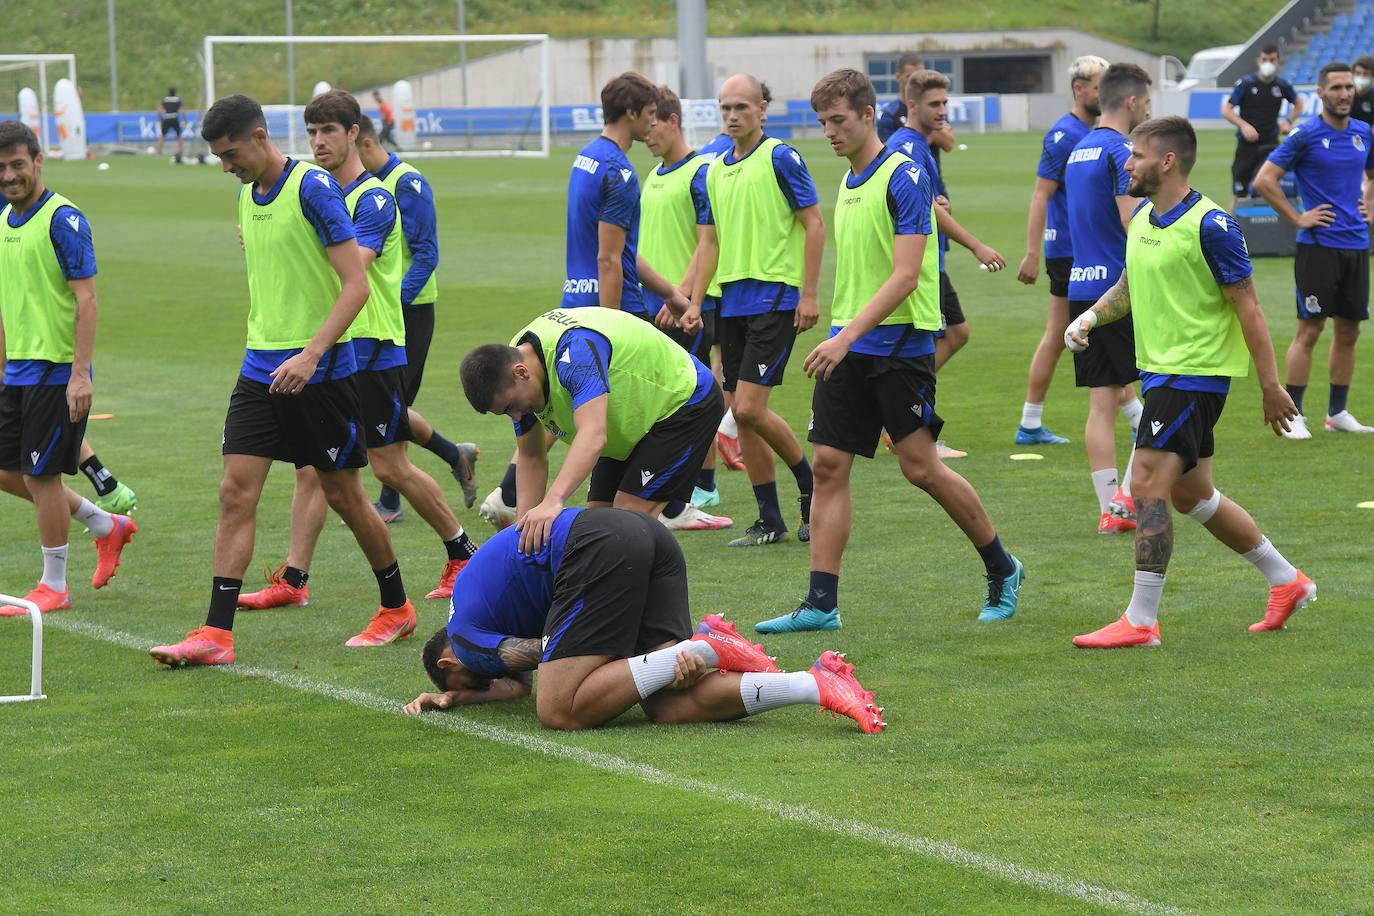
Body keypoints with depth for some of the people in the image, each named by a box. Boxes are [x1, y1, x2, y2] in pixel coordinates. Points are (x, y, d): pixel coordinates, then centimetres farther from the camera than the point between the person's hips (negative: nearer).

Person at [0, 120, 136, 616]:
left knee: (40, 474, -3)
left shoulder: (62, 219, -14)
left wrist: (81, 373, -21)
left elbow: (86, 300, -16)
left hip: (58, 371, -8)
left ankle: (54, 586, 10)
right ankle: (106, 525, 28)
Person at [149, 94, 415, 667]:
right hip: (261, 367, 7)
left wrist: (310, 353, -27)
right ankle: (216, 635, -5)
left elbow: (356, 285, -19)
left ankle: (396, 609, 24)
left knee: (343, 494, 5)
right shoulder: (248, 195, 10)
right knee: (236, 492, -3)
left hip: (319, 369, -7)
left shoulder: (313, 189, -15)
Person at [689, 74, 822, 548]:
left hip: (775, 296, -7)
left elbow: (814, 224, -9)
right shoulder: (715, 171, 14)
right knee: (742, 415, 5)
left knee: (749, 409, -14)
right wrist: (695, 300, 12)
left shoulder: (780, 158, -7)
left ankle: (810, 485, 8)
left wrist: (809, 295, -13)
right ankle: (769, 521, 13)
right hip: (731, 302, 7)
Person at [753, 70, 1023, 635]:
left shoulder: (904, 176, -12)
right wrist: (839, 338, 17)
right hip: (847, 349, 8)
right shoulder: (848, 183, 13)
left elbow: (904, 275, -18)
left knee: (921, 467, -4)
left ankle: (1001, 569, 16)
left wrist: (848, 336, -24)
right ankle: (821, 604, 0)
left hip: (899, 343, -8)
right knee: (828, 465, 0)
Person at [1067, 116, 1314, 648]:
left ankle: (1140, 620, -10)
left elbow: (1248, 308, -13)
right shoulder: (1143, 216, 9)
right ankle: (1287, 580, 31)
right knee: (1191, 494, 16)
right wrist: (1091, 317, 5)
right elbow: (1128, 284, 24)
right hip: (1158, 369, 9)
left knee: (1148, 485, -14)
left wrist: (1271, 386, -13)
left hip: (1194, 374, -9)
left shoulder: (1210, 226, -16)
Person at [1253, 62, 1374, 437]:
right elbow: (1264, 180, -11)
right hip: (1319, 247, -6)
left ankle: (1338, 413, 19)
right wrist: (1297, 218, -10)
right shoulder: (1306, 136, -8)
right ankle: (1292, 415, -1)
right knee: (1309, 331, -6)